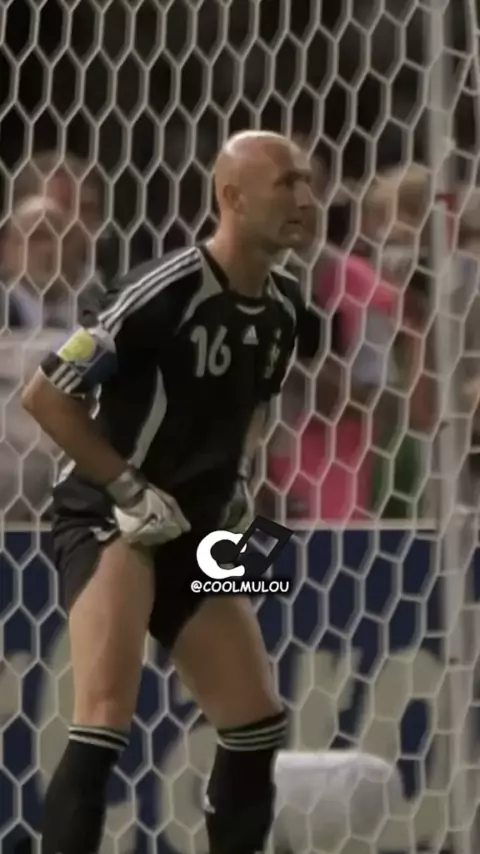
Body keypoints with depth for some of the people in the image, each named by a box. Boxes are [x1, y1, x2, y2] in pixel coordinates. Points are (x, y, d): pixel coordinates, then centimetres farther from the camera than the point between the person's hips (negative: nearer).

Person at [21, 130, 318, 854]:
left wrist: (238, 475, 7)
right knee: (107, 719, -23)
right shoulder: (167, 292, -21)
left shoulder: (284, 307, 3)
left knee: (259, 723, 9)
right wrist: (128, 488, -18)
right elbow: (44, 394, -18)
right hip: (109, 520, -8)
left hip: (195, 535, 8)